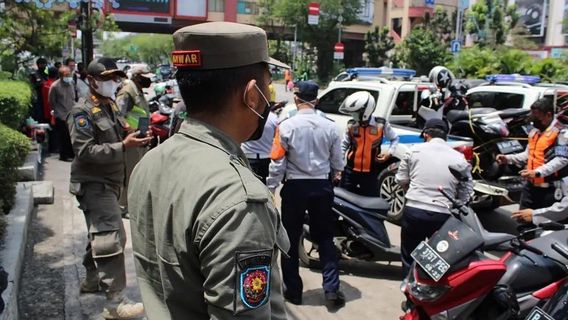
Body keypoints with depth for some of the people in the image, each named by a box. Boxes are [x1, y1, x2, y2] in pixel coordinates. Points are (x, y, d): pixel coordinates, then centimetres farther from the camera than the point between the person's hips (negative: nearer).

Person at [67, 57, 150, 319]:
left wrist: (130, 135, 2)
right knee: (112, 238, -13)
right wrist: (123, 146, -29)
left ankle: (92, 280, 39)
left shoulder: (110, 106, 13)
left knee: (101, 234, 21)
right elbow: (85, 151, -23)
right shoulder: (83, 111, -14)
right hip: (94, 185, -9)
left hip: (109, 183, 10)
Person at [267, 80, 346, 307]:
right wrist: (335, 174, 26)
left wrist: (270, 188, -2)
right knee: (325, 238, 15)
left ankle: (293, 290, 18)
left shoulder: (287, 126, -13)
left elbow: (277, 162, -13)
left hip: (295, 186, -2)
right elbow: (337, 161, 5)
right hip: (322, 186, 3)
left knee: (291, 239, 11)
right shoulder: (329, 126, -5)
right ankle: (331, 287, 11)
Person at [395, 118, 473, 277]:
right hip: (443, 216, 0)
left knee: (409, 258, 15)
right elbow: (466, 193, 5)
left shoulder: (415, 150, 2)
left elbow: (401, 179, 8)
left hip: (413, 211, 0)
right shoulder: (459, 158, 3)